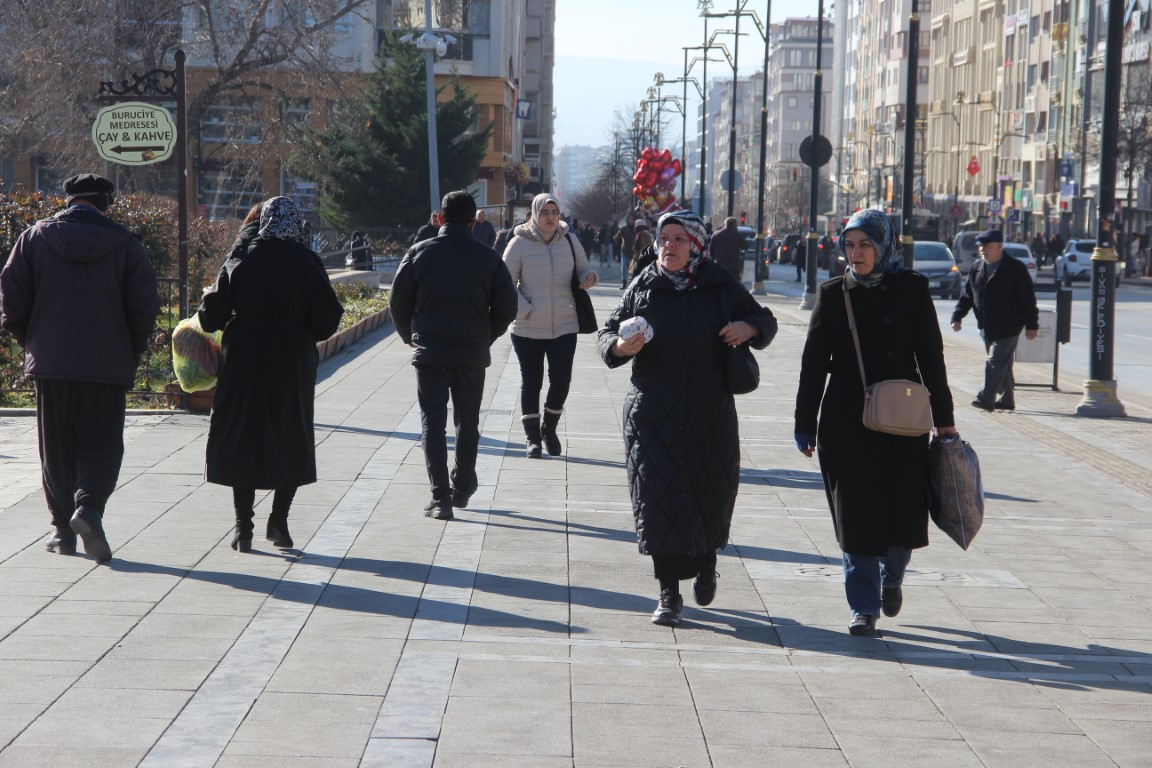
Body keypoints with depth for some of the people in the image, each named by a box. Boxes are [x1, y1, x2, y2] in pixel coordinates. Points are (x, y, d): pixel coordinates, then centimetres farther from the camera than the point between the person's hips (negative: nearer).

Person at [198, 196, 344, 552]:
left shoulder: (241, 259, -4)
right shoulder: (306, 263, -5)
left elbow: (213, 313, -5)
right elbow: (327, 319, -6)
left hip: (243, 360, 1)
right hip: (292, 364, -1)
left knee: (242, 436, 7)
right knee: (291, 439, 12)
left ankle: (243, 525, 5)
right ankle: (278, 519, 5)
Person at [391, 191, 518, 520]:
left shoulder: (419, 253, -2)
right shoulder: (488, 258, -1)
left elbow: (399, 303, 1)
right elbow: (507, 306, 0)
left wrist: (412, 338, 16)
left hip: (429, 353, -1)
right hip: (473, 354, 1)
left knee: (432, 423, 1)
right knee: (468, 423, 16)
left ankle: (440, 496, -8)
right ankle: (462, 489, 25)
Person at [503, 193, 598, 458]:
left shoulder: (570, 240, 2)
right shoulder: (520, 243, -6)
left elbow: (583, 269, 13)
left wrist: (589, 277, -12)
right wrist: (525, 311, -14)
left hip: (564, 327, 2)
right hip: (528, 329, -2)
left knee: (561, 381, -2)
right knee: (531, 382, 6)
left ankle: (549, 428, 22)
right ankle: (532, 437, 18)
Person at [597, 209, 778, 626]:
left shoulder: (722, 287, 3)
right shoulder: (642, 288, 2)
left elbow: (765, 321, 14)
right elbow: (606, 332, 6)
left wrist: (748, 328, -9)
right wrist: (619, 346, -18)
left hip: (710, 413, 1)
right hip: (653, 415, -1)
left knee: (712, 493, 8)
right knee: (659, 498, -6)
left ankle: (706, 563, 40)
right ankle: (668, 594, 2)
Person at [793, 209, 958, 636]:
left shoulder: (911, 289, 2)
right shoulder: (833, 294, 3)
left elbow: (930, 356, 4)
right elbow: (813, 363, 4)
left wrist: (943, 419, 4)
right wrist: (805, 425, 2)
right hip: (846, 421, 0)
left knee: (903, 512, 0)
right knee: (855, 516, -1)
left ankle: (891, 578, 31)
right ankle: (863, 608, 9)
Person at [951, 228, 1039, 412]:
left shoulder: (1015, 269, -7)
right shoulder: (977, 268, 10)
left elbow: (1028, 298, -6)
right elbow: (967, 295, 15)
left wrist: (1032, 325, -9)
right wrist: (958, 316, 3)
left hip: (1008, 327, -6)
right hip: (986, 327, 6)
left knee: (996, 362, -13)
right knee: (1001, 364, 13)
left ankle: (986, 398, -18)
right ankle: (1006, 399, 20)